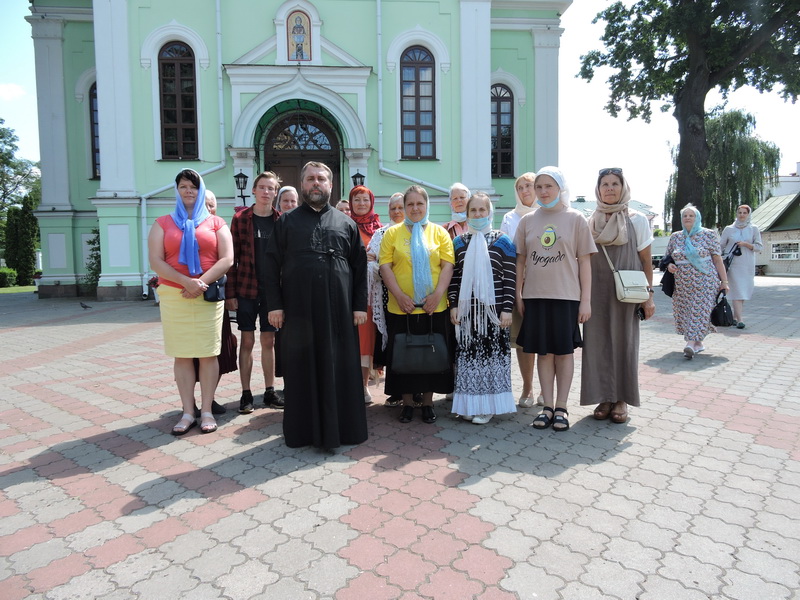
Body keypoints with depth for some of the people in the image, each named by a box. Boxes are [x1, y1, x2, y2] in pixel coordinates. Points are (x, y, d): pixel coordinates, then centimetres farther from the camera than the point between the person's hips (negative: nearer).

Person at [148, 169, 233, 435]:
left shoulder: (216, 223, 10)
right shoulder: (163, 223, 11)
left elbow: (227, 259, -1)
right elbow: (156, 261, -1)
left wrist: (201, 282, -14)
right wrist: (186, 282, -14)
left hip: (208, 296, -1)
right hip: (173, 296, 1)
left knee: (208, 354, -1)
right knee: (181, 355, 2)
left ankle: (207, 411, 6)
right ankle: (188, 413, 8)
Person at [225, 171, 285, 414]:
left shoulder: (281, 220, 4)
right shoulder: (240, 218, -1)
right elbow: (233, 257, -3)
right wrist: (230, 293, -7)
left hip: (273, 289, 2)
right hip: (247, 288, -2)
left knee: (269, 341, 9)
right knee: (247, 340, 3)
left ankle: (270, 391, 19)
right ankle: (246, 393, 13)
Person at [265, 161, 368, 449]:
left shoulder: (346, 223, 11)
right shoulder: (286, 222, 9)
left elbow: (359, 267, 7)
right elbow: (272, 266, 4)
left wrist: (360, 305, -1)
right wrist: (274, 304, -5)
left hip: (338, 308, 1)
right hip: (298, 308, 0)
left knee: (338, 367, 6)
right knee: (302, 367, 6)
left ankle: (339, 426, 20)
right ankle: (304, 429, 19)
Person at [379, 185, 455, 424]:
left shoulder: (439, 232, 7)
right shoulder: (392, 233, 5)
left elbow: (447, 265, 1)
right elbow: (385, 266, -1)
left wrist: (437, 294, -12)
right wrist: (399, 295, -12)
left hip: (434, 307, 1)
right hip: (401, 306, 0)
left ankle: (428, 402, 21)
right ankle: (407, 403, 20)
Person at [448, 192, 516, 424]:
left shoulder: (502, 241, 1)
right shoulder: (459, 242, 10)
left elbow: (510, 277, -3)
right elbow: (454, 276, 9)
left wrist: (507, 308, -9)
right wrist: (453, 305, 2)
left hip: (493, 308, -3)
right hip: (466, 309, 3)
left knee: (492, 353, 1)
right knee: (468, 353, 5)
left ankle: (488, 404, 12)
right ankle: (470, 403, 17)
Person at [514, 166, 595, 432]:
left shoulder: (575, 219, 1)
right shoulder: (527, 221, 7)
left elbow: (584, 262, -1)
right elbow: (521, 261, 9)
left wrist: (586, 299, -5)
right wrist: (518, 295, 4)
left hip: (566, 295, -2)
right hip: (535, 295, 2)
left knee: (564, 351, 5)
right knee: (544, 351, 7)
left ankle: (561, 407, 15)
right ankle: (548, 406, 16)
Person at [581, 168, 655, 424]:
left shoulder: (637, 220, 2)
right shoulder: (589, 222, 8)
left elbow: (646, 260, 2)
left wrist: (648, 294, -4)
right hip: (596, 292, 2)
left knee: (623, 342, 3)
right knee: (598, 342, 2)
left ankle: (621, 399, 14)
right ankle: (604, 398, 13)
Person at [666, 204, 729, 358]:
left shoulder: (708, 235, 1)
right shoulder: (675, 237, 10)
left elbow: (717, 259, 0)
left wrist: (724, 281, -3)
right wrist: (669, 266, -5)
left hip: (704, 282, -4)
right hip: (682, 284, 4)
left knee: (700, 311, -11)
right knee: (684, 313, 4)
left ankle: (691, 343, -15)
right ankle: (698, 343, 16)